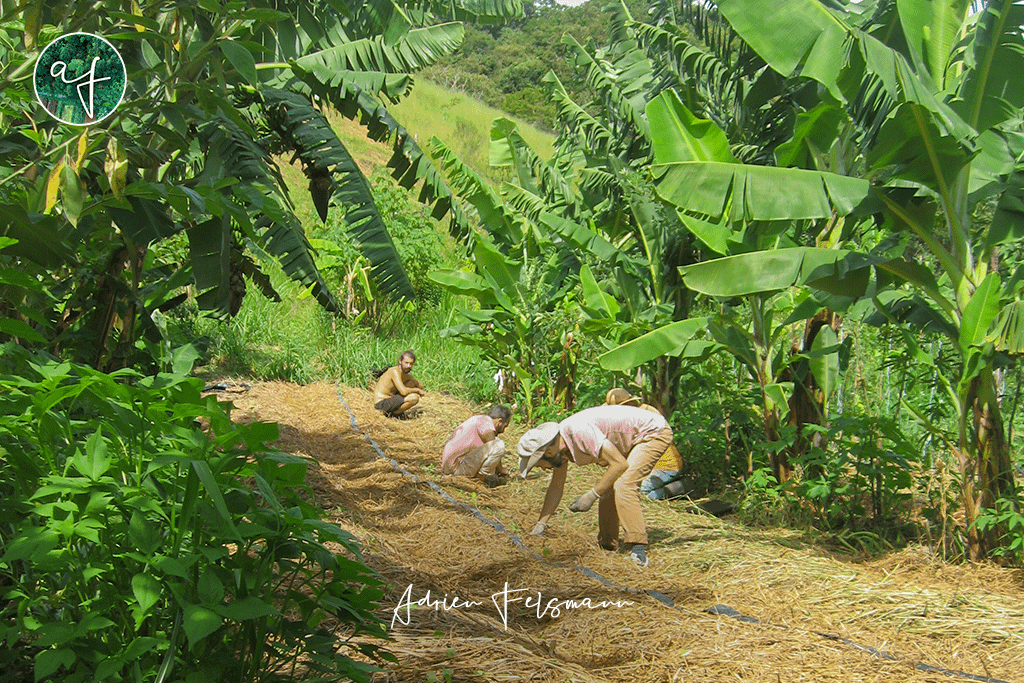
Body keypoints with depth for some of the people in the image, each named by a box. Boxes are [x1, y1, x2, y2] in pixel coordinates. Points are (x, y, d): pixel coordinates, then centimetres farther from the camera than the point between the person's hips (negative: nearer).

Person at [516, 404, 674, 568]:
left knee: (622, 486, -23)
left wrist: (591, 495, -24)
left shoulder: (579, 431, -33)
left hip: (654, 432, -10)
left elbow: (620, 464, -30)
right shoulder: (557, 444, -3)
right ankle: (606, 543, 18)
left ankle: (639, 548, -22)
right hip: (631, 439, 10)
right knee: (608, 488, 6)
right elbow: (556, 487, 9)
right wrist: (540, 524, 4)